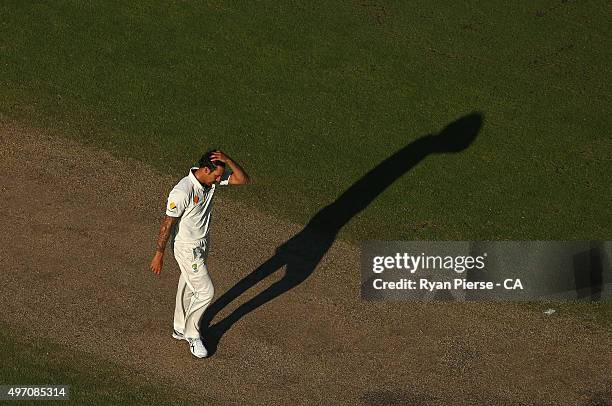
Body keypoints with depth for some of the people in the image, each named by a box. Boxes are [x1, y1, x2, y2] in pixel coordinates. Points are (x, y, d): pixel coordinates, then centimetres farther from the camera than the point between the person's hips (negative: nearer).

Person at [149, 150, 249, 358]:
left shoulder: (211, 179, -10)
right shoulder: (182, 192, -32)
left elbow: (243, 179, -13)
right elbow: (167, 224, -24)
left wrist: (227, 160, -29)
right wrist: (159, 254, -16)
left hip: (203, 243, 8)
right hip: (187, 248, -8)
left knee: (189, 287, 23)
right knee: (206, 291, -2)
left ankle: (181, 329, 42)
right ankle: (192, 335, 20)